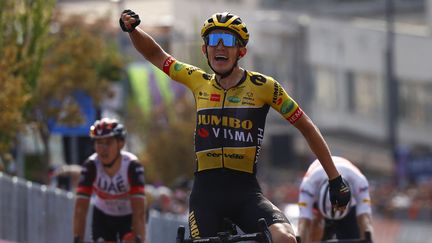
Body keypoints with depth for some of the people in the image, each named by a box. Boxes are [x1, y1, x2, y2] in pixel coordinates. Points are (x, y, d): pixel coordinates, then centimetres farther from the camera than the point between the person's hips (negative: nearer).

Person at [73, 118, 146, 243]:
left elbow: (139, 211, -36)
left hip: (129, 217, -2)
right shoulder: (90, 166, -26)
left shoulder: (132, 166, -31)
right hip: (103, 215, 2)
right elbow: (80, 209, -29)